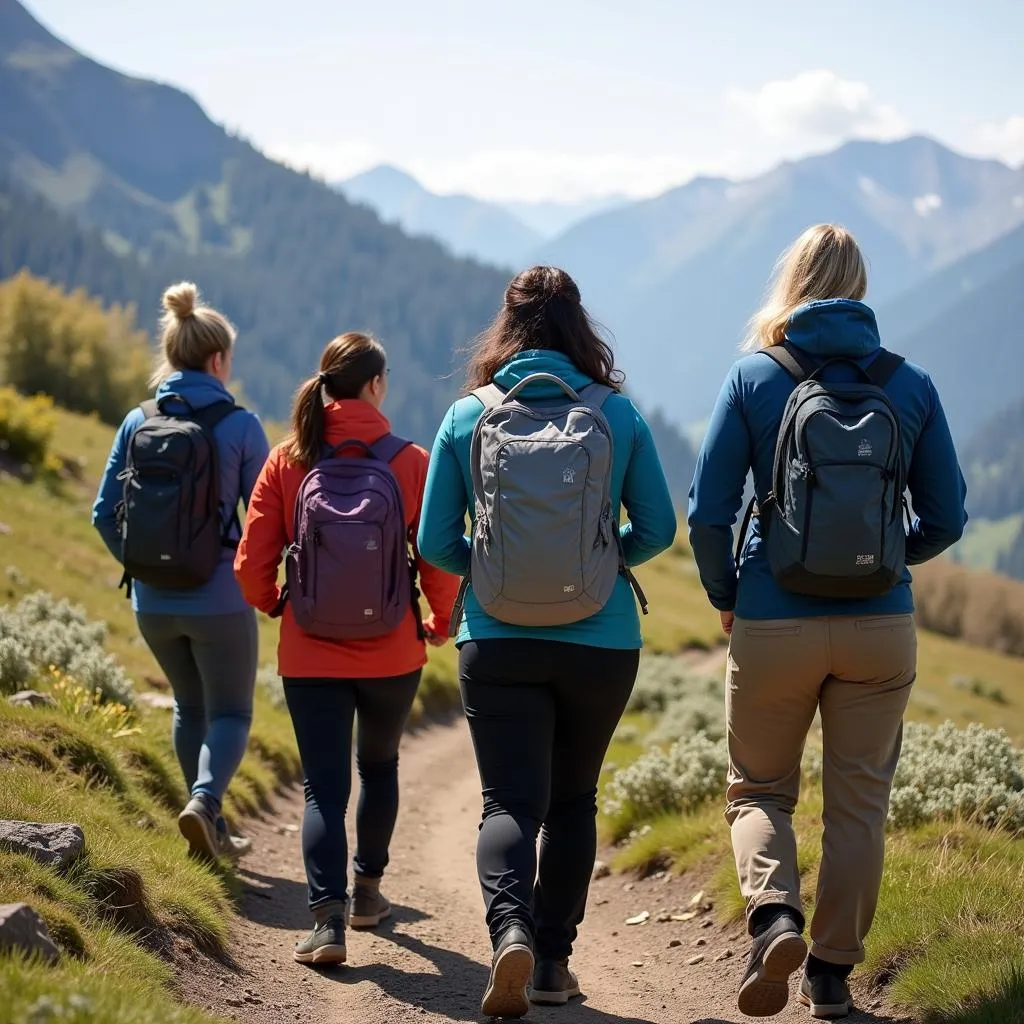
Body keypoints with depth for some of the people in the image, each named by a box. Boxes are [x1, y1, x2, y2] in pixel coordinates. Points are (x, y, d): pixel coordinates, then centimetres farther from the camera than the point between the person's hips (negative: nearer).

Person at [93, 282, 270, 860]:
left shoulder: (136, 423, -1)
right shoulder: (240, 426, -11)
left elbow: (105, 514, 2)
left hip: (152, 603, 4)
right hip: (220, 602, -4)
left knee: (190, 707, 22)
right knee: (230, 714, 10)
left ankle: (213, 831, 26)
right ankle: (205, 799, -17)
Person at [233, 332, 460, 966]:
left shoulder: (288, 462, -5)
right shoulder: (410, 463, -8)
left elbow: (252, 565, -4)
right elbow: (440, 562, -8)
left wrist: (273, 606, 18)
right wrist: (441, 625, 12)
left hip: (310, 657, 0)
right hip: (392, 655, 0)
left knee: (324, 788, 4)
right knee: (379, 765, 24)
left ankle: (328, 920, -11)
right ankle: (368, 891, 36)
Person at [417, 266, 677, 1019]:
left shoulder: (467, 417, -3)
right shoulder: (617, 415, -3)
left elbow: (436, 542, 0)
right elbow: (657, 528, 3)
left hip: (497, 646, -1)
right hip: (602, 644, 1)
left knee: (510, 802, 1)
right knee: (573, 800, 18)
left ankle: (511, 927, -25)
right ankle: (553, 958, 22)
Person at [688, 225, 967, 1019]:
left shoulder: (755, 379, -5)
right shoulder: (912, 386, 0)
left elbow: (707, 514, -6)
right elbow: (946, 519, 4)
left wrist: (725, 599, 10)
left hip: (772, 625, -1)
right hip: (881, 627, 1)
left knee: (759, 790, 15)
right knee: (859, 804, 13)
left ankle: (774, 916, -10)